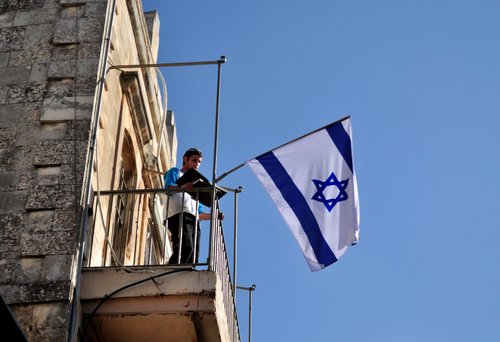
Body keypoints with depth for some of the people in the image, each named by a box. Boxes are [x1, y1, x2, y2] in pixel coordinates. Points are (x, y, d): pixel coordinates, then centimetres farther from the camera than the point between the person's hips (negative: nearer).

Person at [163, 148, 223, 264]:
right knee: (186, 248, -31)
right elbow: (168, 188, -4)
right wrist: (182, 188, -26)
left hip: (193, 220, 7)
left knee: (192, 259, -11)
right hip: (179, 215, -7)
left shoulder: (194, 184, 39)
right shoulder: (175, 172, 21)